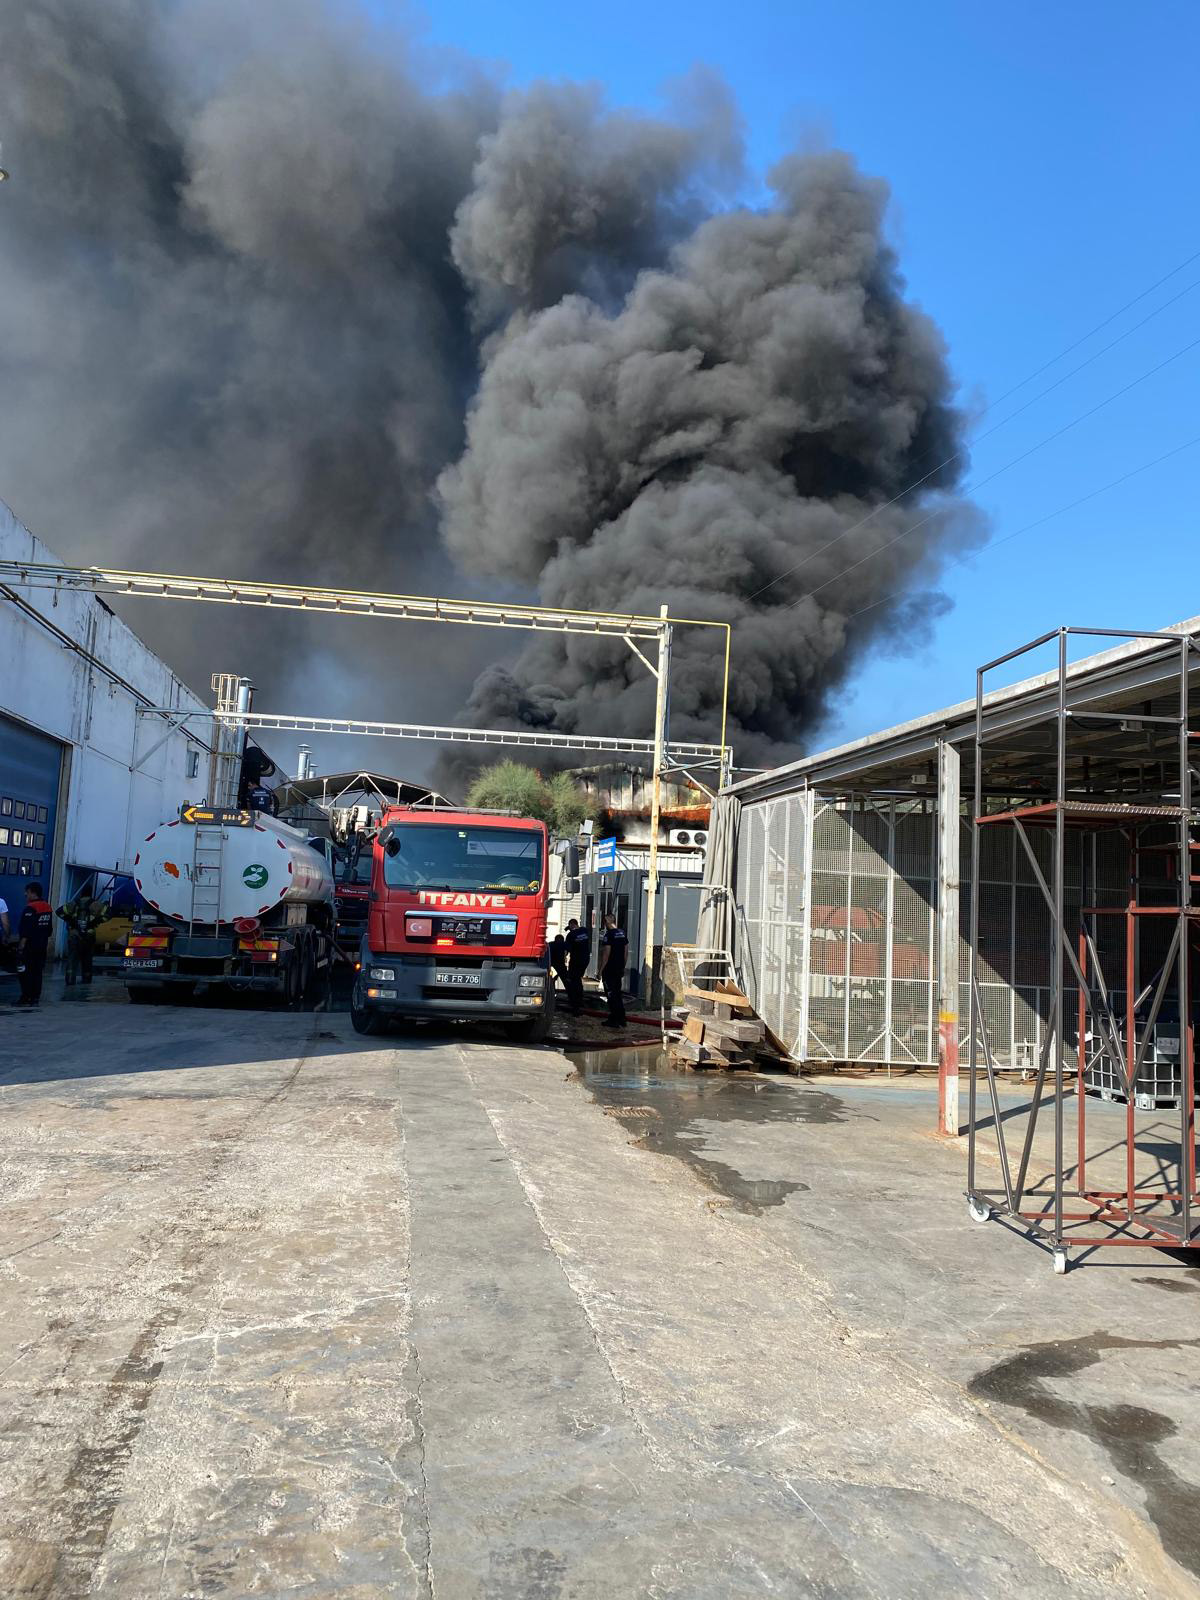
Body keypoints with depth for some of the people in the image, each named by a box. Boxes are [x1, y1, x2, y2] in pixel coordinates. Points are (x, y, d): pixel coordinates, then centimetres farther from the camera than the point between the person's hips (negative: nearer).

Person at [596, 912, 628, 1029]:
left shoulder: (609, 934, -15)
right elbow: (626, 951, 14)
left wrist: (601, 969, -12)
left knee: (611, 994, -1)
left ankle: (613, 1020, 0)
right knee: (618, 994, 16)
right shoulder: (622, 933, 9)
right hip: (619, 969, 8)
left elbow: (606, 953, -19)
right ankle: (621, 1019, 20)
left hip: (609, 970, -8)